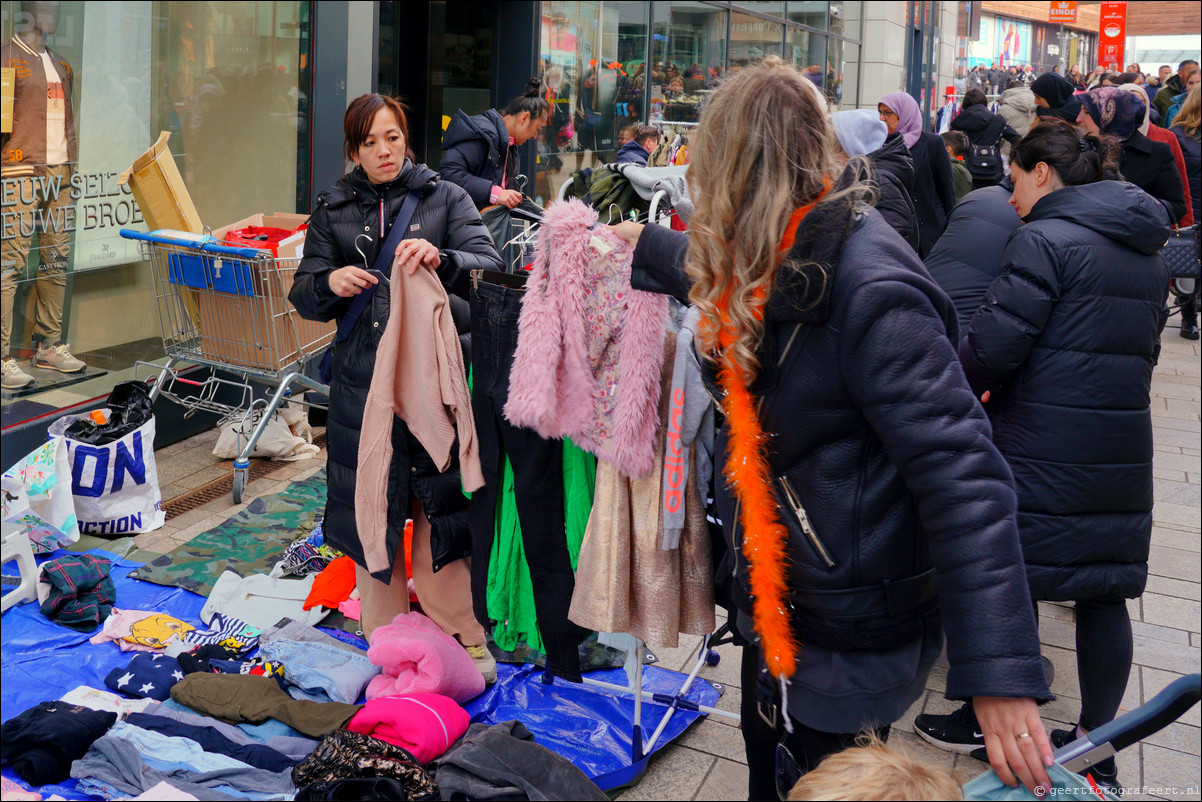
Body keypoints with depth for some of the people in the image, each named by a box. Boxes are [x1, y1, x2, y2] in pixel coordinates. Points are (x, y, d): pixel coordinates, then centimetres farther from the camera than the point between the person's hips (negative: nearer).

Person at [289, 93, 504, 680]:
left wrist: (441, 260, -27)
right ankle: (385, 638, 23)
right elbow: (303, 297, 9)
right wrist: (330, 283, -14)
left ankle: (461, 633, 16)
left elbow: (490, 268, -7)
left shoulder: (445, 198, 6)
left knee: (440, 507, 0)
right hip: (362, 382, 2)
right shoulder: (333, 210, 12)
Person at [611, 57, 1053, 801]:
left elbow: (962, 478, -32)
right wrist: (645, 241, 41)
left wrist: (1000, 674, -35)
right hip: (777, 604, 9)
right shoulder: (780, 260, -1)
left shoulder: (869, 291, -29)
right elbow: (717, 272, 26)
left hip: (849, 636, -8)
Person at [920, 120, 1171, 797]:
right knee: (1105, 594, 11)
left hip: (1042, 450, -7)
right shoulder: (1147, 254, 13)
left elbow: (992, 346, -16)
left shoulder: (1045, 241, -12)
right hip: (1123, 453, 7)